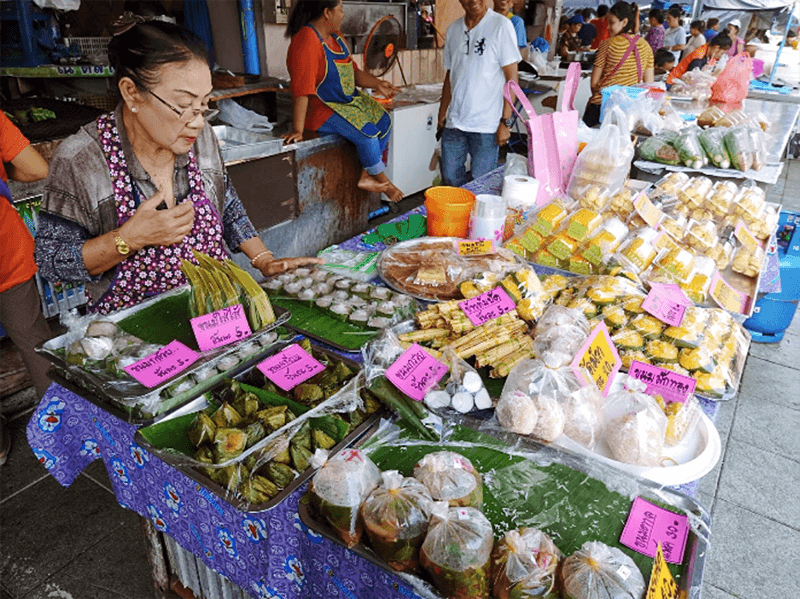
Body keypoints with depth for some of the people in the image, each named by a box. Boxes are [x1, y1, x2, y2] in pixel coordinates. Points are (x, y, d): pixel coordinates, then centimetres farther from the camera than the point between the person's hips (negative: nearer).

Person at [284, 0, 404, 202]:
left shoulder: (335, 37, 9)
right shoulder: (306, 42, -23)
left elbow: (353, 71, 16)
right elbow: (301, 91, -28)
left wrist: (377, 84, -2)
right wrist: (297, 130, -30)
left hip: (347, 100, 10)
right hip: (320, 110, -10)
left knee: (384, 121, 2)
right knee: (367, 133, -24)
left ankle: (366, 176, 3)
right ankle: (382, 180, 0)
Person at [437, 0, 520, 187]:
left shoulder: (501, 26, -5)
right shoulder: (453, 29, 11)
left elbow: (511, 78, -7)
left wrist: (506, 122, -12)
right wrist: (442, 113, 14)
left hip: (486, 125, -5)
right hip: (454, 122, 5)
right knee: (450, 178, 9)